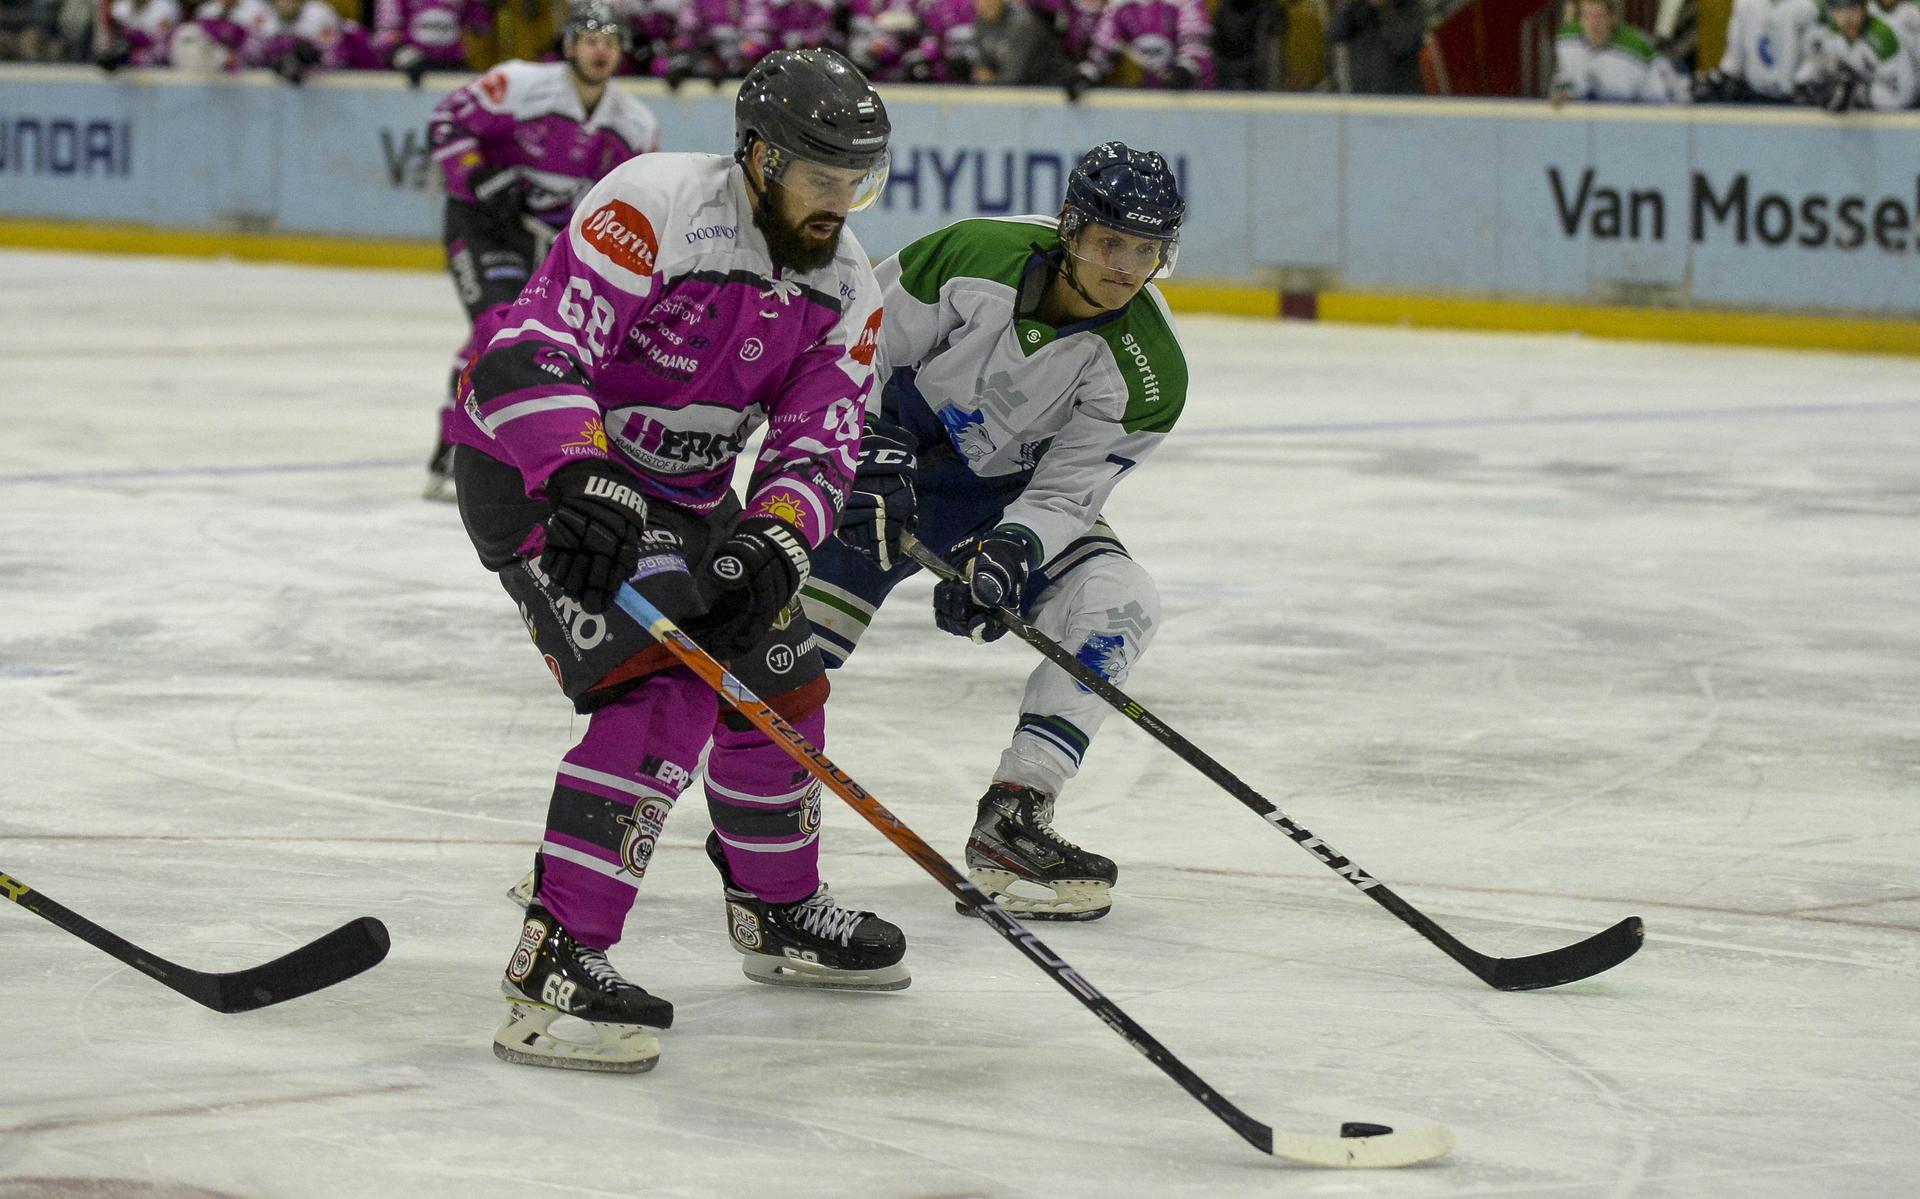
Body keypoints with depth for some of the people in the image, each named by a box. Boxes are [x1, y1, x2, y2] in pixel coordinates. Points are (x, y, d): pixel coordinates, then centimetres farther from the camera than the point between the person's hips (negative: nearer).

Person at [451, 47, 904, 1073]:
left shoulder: (845, 291, -2)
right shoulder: (655, 209, -26)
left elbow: (816, 448, -7)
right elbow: (530, 354, -33)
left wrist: (772, 546, -27)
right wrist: (583, 486, -46)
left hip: (680, 489, 8)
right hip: (536, 465, -8)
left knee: (778, 683, 16)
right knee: (667, 691, -24)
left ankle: (780, 913, 41)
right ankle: (555, 966, -27)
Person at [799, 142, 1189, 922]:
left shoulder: (1147, 372, -19)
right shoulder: (973, 258, -23)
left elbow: (1068, 488, -17)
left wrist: (1006, 555, -35)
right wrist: (878, 453, -20)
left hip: (1015, 494, 2)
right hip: (895, 458, -2)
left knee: (1118, 605, -21)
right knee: (793, 629, -15)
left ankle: (1009, 824, -19)